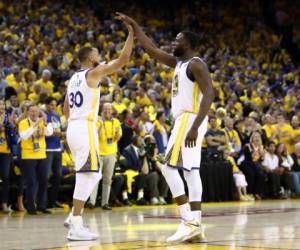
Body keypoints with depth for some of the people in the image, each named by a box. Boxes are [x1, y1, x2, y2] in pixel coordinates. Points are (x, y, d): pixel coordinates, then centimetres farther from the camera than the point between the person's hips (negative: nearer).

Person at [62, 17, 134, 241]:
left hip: (73, 129, 9)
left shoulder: (73, 78, 19)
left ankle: (74, 217, 17)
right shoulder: (93, 73, -5)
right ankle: (76, 227, -12)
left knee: (93, 175, 18)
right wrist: (131, 34, -5)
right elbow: (123, 59, -12)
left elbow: (66, 109, 24)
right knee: (87, 175, -9)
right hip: (85, 128, -9)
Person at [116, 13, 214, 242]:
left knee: (169, 168, -14)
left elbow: (209, 95, -21)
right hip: (186, 120, 10)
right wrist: (134, 25, 21)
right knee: (191, 171, 6)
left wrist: (194, 127, -28)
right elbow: (152, 49, 24)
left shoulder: (196, 64, -11)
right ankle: (196, 225, 5)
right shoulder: (178, 62, 17)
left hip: (189, 119, -10)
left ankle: (189, 222, -17)